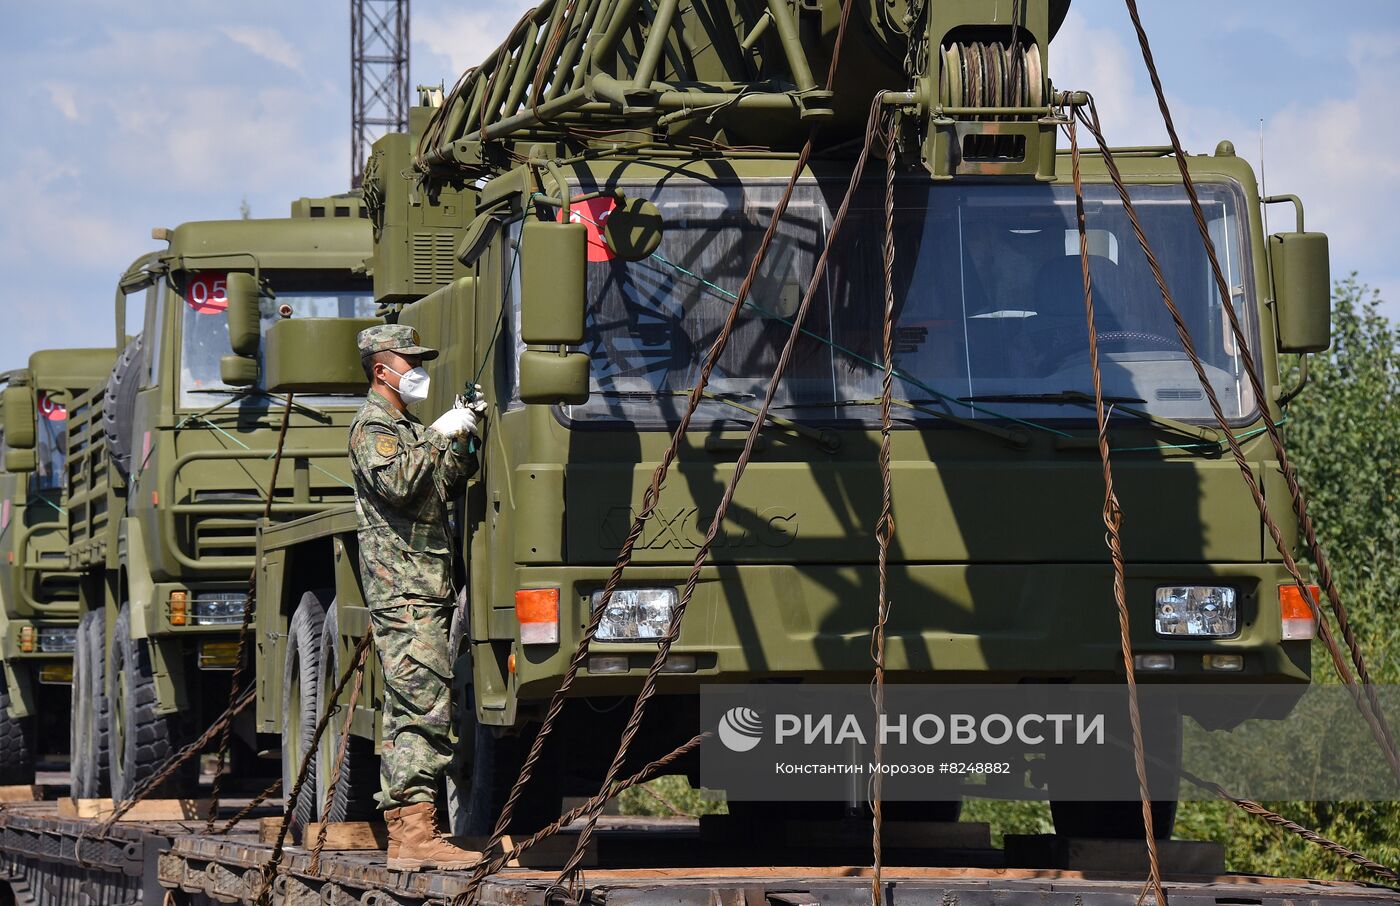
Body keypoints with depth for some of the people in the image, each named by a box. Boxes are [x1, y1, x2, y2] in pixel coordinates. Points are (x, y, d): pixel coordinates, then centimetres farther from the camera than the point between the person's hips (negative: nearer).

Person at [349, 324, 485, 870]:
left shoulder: (405, 427, 25)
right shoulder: (373, 425, -5)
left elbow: (442, 487, 20)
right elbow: (397, 484, -21)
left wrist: (465, 442, 7)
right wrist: (438, 436, -17)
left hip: (423, 590, 10)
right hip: (403, 589, -10)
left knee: (408, 714, 8)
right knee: (424, 709, -16)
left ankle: (402, 834, 8)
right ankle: (417, 833, -20)